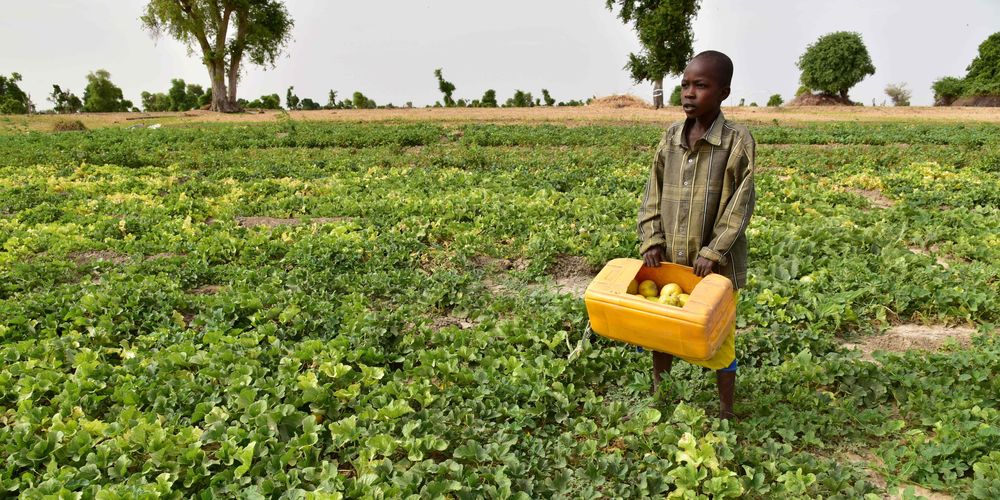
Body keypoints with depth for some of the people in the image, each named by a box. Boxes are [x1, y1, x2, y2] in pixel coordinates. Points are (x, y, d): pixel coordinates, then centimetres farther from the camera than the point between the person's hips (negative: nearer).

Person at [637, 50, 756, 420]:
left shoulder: (738, 141, -10)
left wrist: (712, 253, -17)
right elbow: (652, 197, 5)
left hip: (716, 264, -4)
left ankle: (726, 413, 29)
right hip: (669, 260, 5)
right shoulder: (670, 138, 3)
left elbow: (740, 206, -12)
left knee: (718, 340, 10)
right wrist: (652, 242, -6)